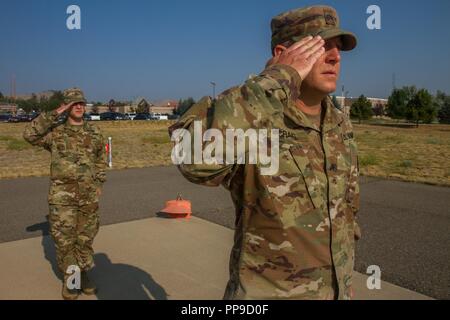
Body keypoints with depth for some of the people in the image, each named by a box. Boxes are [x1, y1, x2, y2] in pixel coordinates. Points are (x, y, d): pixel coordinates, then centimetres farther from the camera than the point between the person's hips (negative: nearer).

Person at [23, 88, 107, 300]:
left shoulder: (94, 133, 8)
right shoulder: (55, 132, -1)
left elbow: (101, 159, 18)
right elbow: (30, 134, -18)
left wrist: (99, 183, 10)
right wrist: (54, 115, -16)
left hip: (89, 196, 3)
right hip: (62, 196, -2)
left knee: (86, 237, 11)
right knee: (64, 238, 3)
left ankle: (83, 273, 27)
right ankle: (69, 277, 20)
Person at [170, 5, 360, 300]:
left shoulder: (340, 126, -2)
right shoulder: (249, 122, -24)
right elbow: (196, 157, -48)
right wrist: (279, 78, -37)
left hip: (333, 289, 6)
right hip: (268, 293, -5)